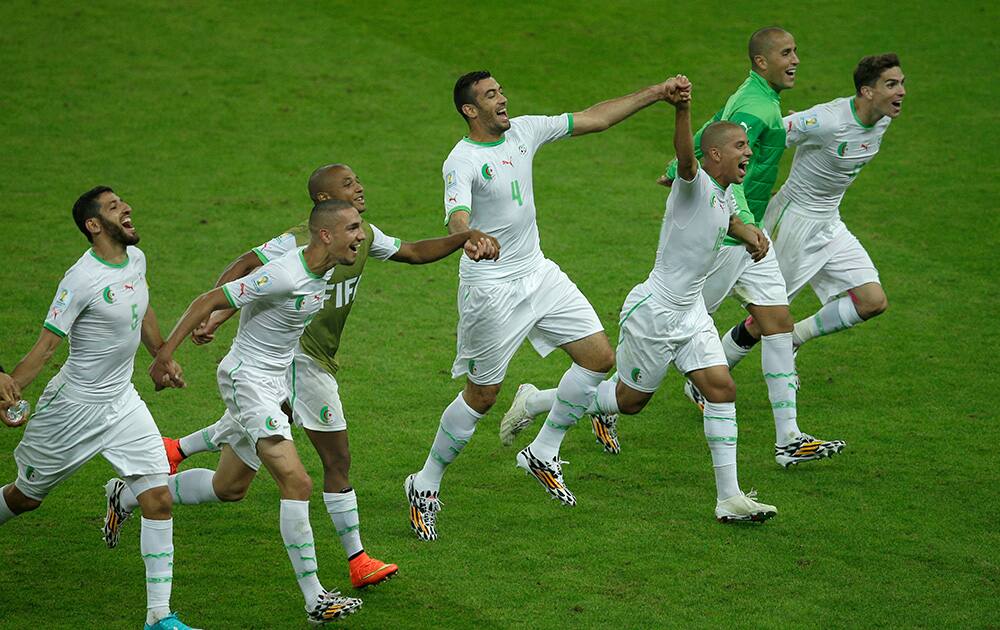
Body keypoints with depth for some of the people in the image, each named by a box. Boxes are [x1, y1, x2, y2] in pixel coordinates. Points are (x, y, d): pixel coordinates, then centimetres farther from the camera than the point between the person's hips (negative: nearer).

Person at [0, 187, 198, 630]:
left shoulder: (136, 258, 0)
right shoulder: (82, 280, -22)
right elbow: (46, 344, -22)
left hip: (122, 402, 6)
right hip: (73, 406, -6)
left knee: (158, 500, -6)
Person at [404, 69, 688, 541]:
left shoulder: (523, 131, 2)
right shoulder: (461, 161, -19)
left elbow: (595, 118, 8)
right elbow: (457, 219, -36)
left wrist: (657, 93, 4)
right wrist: (469, 237, -60)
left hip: (538, 272, 7)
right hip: (491, 287, -7)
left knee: (599, 356, 2)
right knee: (482, 396, 0)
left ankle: (543, 454, 14)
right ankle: (425, 486, 16)